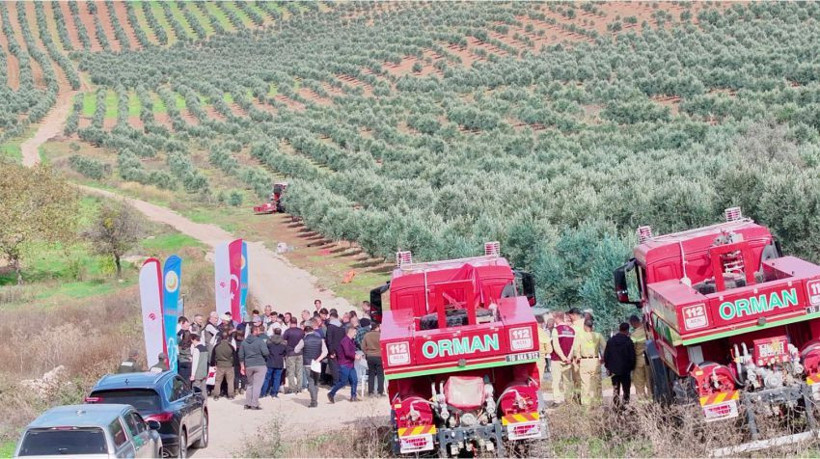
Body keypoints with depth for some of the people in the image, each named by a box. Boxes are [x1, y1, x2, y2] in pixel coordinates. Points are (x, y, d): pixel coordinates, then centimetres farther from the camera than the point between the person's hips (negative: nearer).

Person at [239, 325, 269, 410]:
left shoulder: (244, 342, 8)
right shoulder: (260, 341, -9)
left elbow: (241, 356, 10)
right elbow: (266, 353, -15)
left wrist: (242, 366, 15)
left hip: (248, 366, 5)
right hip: (260, 365, -5)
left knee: (250, 385, 17)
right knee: (257, 385, -3)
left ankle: (247, 404, 14)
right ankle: (254, 404, -8)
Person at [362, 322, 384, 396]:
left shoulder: (366, 335, -2)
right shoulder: (380, 335, -14)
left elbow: (363, 347, 2)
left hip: (370, 357, 4)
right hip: (379, 357, -4)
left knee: (371, 374, 12)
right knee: (380, 374, 4)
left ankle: (370, 392, 11)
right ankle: (380, 392, 1)